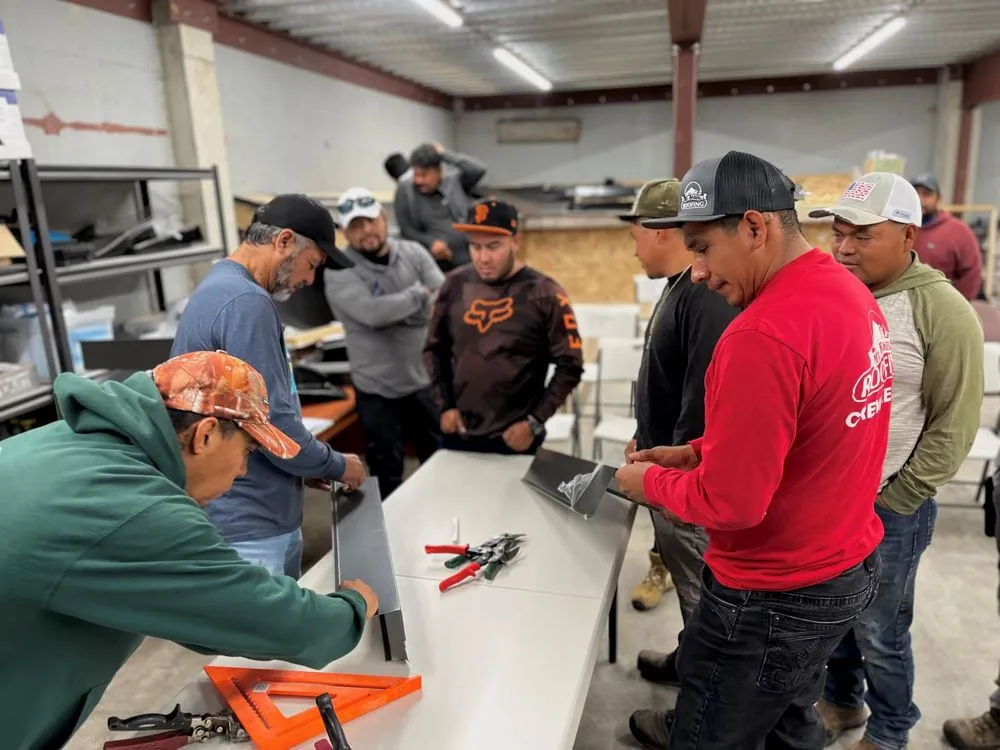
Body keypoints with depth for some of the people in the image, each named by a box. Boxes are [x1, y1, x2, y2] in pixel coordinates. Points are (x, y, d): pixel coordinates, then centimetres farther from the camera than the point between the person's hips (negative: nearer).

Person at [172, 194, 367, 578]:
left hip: (263, 516, 10)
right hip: (248, 526, -10)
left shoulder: (221, 289, 14)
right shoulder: (245, 302, -20)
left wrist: (303, 467, 16)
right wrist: (337, 466, -6)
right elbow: (272, 422, -23)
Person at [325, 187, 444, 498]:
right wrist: (419, 293, -15)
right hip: (378, 390, -4)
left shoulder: (413, 253, 0)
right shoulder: (340, 272, -13)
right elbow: (373, 313, -29)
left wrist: (392, 310, -21)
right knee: (387, 475, 12)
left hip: (426, 381, 4)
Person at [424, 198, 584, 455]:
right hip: (458, 434, 3)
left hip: (515, 438, -3)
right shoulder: (455, 284, 0)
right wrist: (445, 405, 2)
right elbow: (435, 348, 10)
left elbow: (570, 366, -7)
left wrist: (534, 423, -10)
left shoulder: (544, 294, -10)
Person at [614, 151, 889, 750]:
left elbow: (731, 501, -26)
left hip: (777, 598, -9)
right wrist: (699, 452, 6)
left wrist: (651, 482, -8)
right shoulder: (851, 291, 1)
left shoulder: (764, 333, -30)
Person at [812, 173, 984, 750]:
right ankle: (842, 700, 44)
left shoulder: (943, 312, -13)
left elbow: (954, 424, -10)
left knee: (878, 632, 11)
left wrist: (893, 501, -10)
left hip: (889, 507, -5)